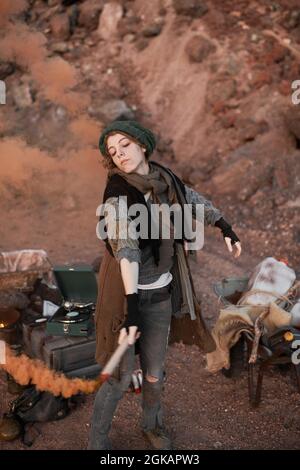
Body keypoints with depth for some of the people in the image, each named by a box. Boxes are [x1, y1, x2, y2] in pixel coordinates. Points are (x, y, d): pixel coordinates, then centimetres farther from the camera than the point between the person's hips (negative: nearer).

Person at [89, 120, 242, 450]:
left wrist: (226, 229, 22)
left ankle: (151, 424, 47)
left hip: (161, 293, 5)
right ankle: (97, 440, 31)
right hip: (126, 293, -5)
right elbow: (126, 247, -33)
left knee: (154, 373, 18)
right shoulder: (119, 191, -20)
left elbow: (196, 202, 18)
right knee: (120, 378, 5)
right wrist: (131, 306, -41)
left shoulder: (164, 179, -2)